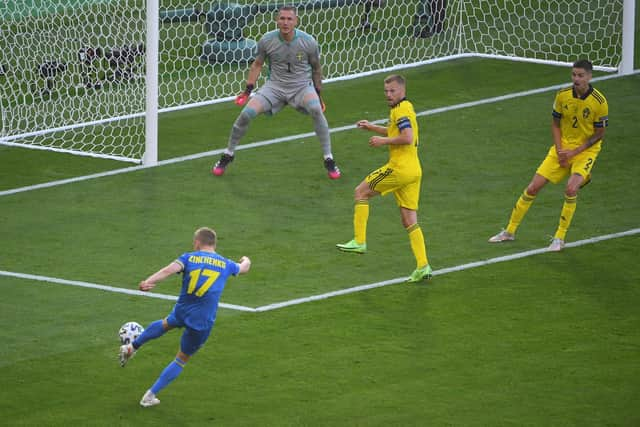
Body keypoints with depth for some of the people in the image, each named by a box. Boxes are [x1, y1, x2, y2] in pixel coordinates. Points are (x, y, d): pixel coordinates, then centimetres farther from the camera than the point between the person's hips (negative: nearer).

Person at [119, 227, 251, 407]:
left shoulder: (189, 258, 1)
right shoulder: (225, 264, 7)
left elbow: (170, 269, -20)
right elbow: (243, 268, 30)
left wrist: (148, 282, -33)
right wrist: (246, 261, 54)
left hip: (181, 311, 1)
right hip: (202, 322, -1)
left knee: (166, 324, 39)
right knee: (182, 359, 15)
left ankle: (131, 347, 39)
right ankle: (151, 395, 12)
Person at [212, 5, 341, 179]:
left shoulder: (308, 42, -13)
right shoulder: (267, 40, -11)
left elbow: (316, 68, 4)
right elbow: (257, 64, 7)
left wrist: (318, 95, 10)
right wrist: (248, 90, 0)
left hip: (302, 86, -1)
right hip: (275, 85, 1)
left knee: (316, 110, -33)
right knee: (246, 114, -18)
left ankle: (329, 160, -20)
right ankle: (228, 155, 7)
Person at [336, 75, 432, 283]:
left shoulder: (401, 110, -11)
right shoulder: (404, 108, 20)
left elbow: (408, 137, -24)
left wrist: (383, 140, -13)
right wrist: (372, 127, 27)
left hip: (399, 168, -9)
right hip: (414, 170, 9)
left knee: (361, 192, 6)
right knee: (410, 221, 7)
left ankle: (359, 241, 4)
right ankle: (422, 266, 0)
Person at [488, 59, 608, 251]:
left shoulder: (599, 102, -18)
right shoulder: (563, 95, -8)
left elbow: (599, 134, -9)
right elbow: (555, 124, 5)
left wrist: (574, 152, -14)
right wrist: (560, 151, -8)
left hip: (586, 149, -3)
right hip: (563, 146, 3)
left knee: (571, 188, -27)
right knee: (533, 187, -1)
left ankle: (559, 238, -9)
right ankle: (509, 231, 16)